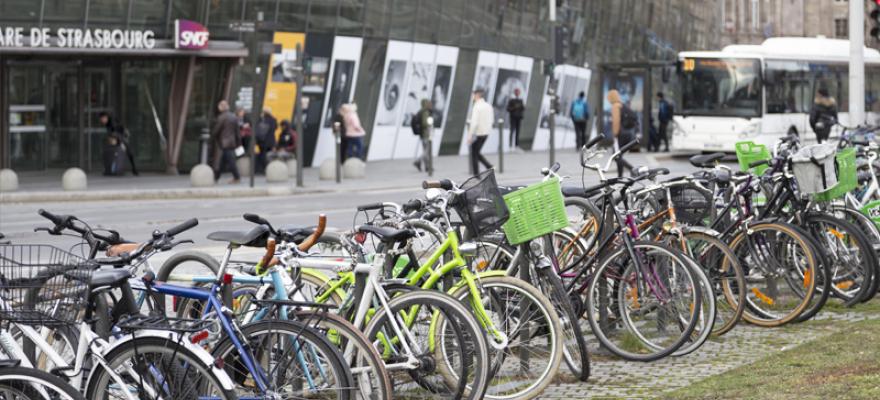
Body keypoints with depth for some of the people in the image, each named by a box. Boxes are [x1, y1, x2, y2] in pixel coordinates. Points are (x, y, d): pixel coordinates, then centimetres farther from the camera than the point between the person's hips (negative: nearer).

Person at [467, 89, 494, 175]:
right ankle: (489, 167, 5)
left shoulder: (476, 107, -16)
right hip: (486, 133, 7)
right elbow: (492, 120, 14)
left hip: (478, 133, -7)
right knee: (477, 153, 20)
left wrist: (469, 136, -18)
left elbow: (474, 123, -21)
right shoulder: (488, 106, 6)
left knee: (474, 155, 5)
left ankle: (476, 175, 6)